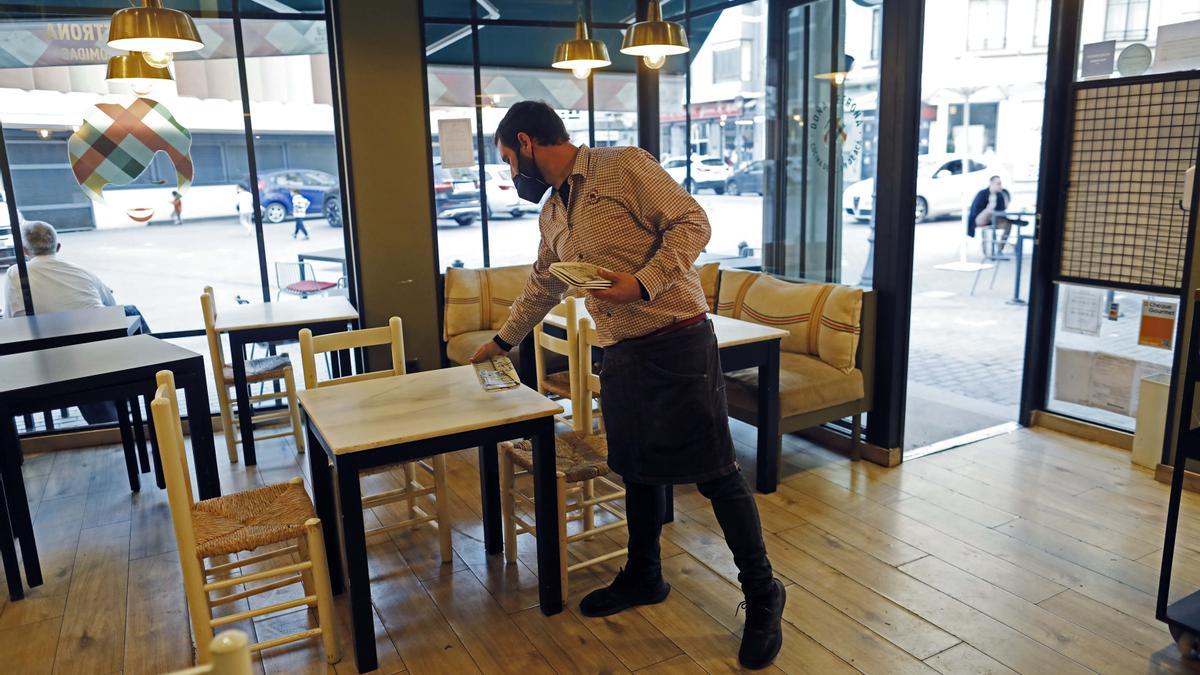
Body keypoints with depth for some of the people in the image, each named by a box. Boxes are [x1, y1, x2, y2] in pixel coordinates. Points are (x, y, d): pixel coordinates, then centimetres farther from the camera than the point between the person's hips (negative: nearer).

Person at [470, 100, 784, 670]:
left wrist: (643, 282, -22)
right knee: (637, 470, 17)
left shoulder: (625, 166, -7)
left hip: (677, 344, -7)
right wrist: (502, 341, 38)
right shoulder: (551, 211, 17)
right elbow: (541, 286, 29)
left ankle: (762, 594, 14)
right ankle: (643, 577, 36)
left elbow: (692, 223, -12)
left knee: (714, 472, -2)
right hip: (620, 354, 8)